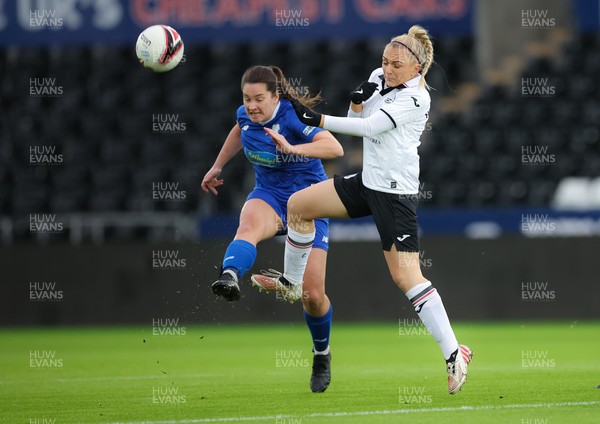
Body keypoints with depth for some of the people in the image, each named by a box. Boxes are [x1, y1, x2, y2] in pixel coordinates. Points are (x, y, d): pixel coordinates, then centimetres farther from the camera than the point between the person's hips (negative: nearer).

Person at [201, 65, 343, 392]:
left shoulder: (293, 118, -21)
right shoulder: (246, 116, -3)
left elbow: (335, 148, -37)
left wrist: (292, 148, -50)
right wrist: (217, 166, 28)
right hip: (269, 195, 4)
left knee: (312, 295, -6)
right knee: (249, 224, -38)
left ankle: (322, 356, 24)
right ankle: (229, 278, -70)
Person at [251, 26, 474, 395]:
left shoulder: (416, 98, -18)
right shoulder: (379, 78, 5)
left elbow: (369, 126, -25)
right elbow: (357, 119, 12)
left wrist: (319, 120, -26)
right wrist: (358, 99, -10)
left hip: (396, 192, -9)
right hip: (368, 181, 9)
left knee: (406, 275, -15)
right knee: (298, 205, 10)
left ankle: (454, 354, -15)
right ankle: (292, 282, 30)